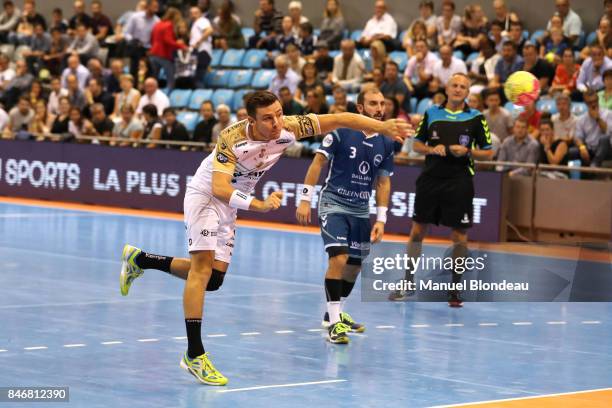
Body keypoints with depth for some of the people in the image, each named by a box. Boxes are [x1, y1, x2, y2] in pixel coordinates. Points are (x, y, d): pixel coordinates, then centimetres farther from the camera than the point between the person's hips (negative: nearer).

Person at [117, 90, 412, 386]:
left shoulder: (288, 129, -20)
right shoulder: (231, 139, -32)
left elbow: (340, 119, -22)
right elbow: (219, 188, -40)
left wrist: (383, 126, -33)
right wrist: (258, 205, -54)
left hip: (230, 204, 7)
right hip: (205, 195, -7)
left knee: (213, 279, 9)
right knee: (203, 266, -19)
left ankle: (140, 260, 27)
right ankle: (194, 355, -20)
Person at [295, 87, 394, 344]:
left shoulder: (386, 143, 3)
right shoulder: (341, 132, -11)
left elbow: (383, 182, 9)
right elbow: (318, 162, -8)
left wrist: (381, 219, 5)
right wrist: (305, 199, -12)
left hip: (360, 210, 6)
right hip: (333, 204, -6)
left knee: (355, 264, 13)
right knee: (339, 258, -20)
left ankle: (335, 313, 33)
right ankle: (334, 323, -15)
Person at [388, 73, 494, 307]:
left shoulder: (476, 118, 2)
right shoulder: (431, 113, 7)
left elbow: (488, 153, 4)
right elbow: (417, 145, 13)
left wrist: (467, 151, -14)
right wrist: (432, 149, -7)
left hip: (459, 183, -2)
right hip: (430, 180, 2)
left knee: (459, 235, -1)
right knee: (418, 230, 5)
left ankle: (455, 288, 10)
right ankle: (408, 283, 17)